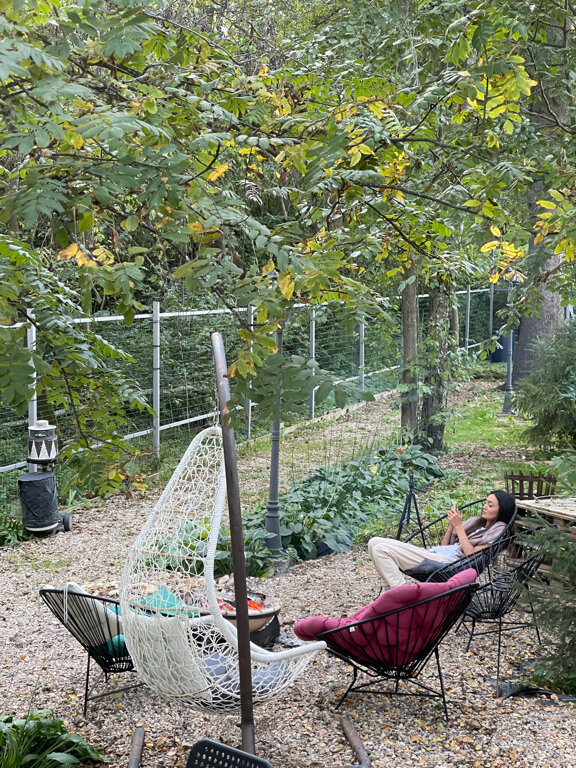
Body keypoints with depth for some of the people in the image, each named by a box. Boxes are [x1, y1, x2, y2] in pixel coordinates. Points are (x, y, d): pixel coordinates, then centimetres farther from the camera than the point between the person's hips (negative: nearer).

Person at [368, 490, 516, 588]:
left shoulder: (498, 529, 3)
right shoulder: (474, 521, 27)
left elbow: (472, 555, -9)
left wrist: (459, 526, -6)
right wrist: (451, 525, 8)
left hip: (448, 562, -9)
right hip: (433, 553, 9)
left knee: (380, 549, -21)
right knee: (375, 542, -5)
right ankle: (400, 591, -9)